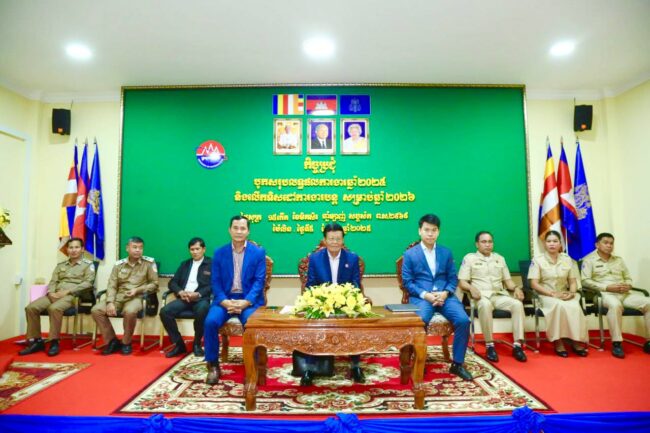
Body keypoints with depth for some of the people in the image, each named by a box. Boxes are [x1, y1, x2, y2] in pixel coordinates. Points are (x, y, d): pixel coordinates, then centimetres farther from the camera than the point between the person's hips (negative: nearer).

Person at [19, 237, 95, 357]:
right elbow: (53, 282, 16)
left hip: (73, 296, -6)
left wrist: (67, 291, -15)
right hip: (55, 295, 6)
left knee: (54, 308, -35)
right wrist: (51, 292, -7)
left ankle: (54, 342, -22)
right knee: (31, 307, -18)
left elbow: (88, 283, -6)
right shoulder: (60, 265, 24)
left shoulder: (88, 264, 6)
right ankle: (36, 341, -9)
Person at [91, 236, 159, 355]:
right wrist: (110, 302, -11)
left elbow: (154, 284, 0)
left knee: (130, 311, -36)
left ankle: (126, 343, -10)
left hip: (137, 297, -4)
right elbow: (112, 286, 5)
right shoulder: (119, 264, 10)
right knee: (96, 310, -17)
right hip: (119, 296, 4)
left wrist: (137, 290, -14)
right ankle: (112, 341, 0)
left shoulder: (149, 263, 1)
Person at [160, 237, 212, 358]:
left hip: (201, 299, -4)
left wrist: (198, 294, -18)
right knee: (165, 311, -22)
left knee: (201, 312, -37)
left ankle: (197, 344, -11)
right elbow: (172, 282, 16)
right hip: (184, 298, 4)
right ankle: (179, 344, -6)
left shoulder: (212, 264, 7)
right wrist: (180, 292, -6)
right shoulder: (184, 264, 23)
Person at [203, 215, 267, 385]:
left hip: (249, 300, -2)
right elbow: (215, 281, 3)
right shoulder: (219, 253, 8)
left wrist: (245, 302, -19)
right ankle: (213, 366, -6)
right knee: (210, 321, -25)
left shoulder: (258, 252, 3)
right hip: (225, 299, 2)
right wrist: (224, 301, -15)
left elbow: (259, 281, -4)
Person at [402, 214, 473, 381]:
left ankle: (457, 364, -3)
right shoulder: (410, 254, 5)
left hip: (444, 295, 3)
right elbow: (407, 282, 1)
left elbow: (453, 278, 12)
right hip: (420, 296, -3)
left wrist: (445, 293, -10)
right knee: (420, 322, -33)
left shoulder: (446, 252, 15)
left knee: (463, 320, -23)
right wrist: (425, 295, -15)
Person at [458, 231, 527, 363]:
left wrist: (516, 288, -1)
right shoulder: (469, 258, 8)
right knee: (485, 305, -39)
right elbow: (462, 282, 1)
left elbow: (507, 280, 21)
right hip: (481, 295, -4)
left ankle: (517, 345, -24)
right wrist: (472, 288, -21)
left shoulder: (500, 258, 22)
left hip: (499, 294, 4)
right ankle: (489, 345, -28)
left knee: (517, 304, -27)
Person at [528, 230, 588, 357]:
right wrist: (552, 293, -19)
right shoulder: (537, 260, -3)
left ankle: (576, 341, -17)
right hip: (545, 295, -3)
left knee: (575, 307, -30)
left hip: (564, 294, 3)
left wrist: (572, 292, -12)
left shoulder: (568, 259, 10)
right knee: (559, 305, -35)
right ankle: (558, 342, -25)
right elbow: (534, 284, -9)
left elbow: (573, 281, 10)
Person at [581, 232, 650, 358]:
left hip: (624, 294, 6)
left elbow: (628, 278, 22)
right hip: (604, 293, -6)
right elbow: (585, 281, -8)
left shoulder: (618, 259, 21)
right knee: (615, 305, -39)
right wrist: (607, 287, -16)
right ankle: (616, 343, -31)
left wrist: (628, 285, -2)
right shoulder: (589, 260, 2)